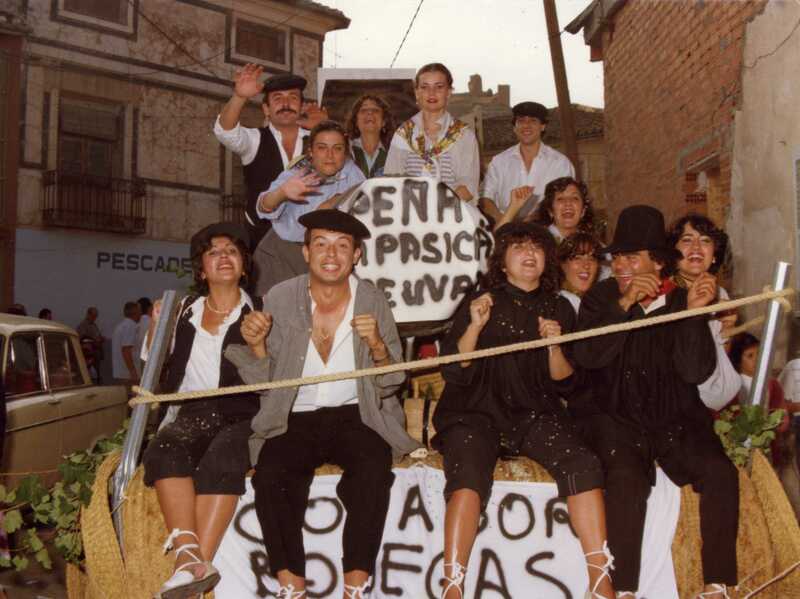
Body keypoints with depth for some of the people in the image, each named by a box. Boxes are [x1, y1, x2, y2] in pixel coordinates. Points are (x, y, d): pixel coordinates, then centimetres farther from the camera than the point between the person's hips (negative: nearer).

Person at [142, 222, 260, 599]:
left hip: (241, 415, -2)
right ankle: (188, 556, -40)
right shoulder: (186, 312, 19)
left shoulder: (257, 312, 11)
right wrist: (156, 327, 9)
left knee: (219, 460, -35)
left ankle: (198, 562, -40)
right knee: (165, 451, -31)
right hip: (191, 413, 3)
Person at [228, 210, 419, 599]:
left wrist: (377, 345, -18)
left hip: (355, 417, 0)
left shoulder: (373, 301, 0)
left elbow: (390, 385, 1)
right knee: (270, 474, -29)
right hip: (294, 420, 1)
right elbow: (264, 384, 4)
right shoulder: (279, 299, -1)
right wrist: (256, 345, -17)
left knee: (373, 468, -31)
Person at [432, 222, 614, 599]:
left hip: (534, 415, 2)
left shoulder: (559, 309, 12)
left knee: (583, 465, -24)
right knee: (469, 473, -31)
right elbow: (453, 373, -3)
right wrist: (475, 326, -17)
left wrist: (555, 345, -10)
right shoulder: (480, 303, 5)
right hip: (476, 413, -2)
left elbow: (563, 383, 9)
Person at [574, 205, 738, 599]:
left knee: (719, 471, -23)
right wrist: (626, 303, -21)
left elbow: (696, 372, -9)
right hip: (618, 420, -1)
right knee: (626, 477, -29)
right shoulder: (601, 298, 4)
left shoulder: (682, 301, 3)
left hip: (677, 421, 1)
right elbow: (588, 355, -14)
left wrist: (694, 313, -20)